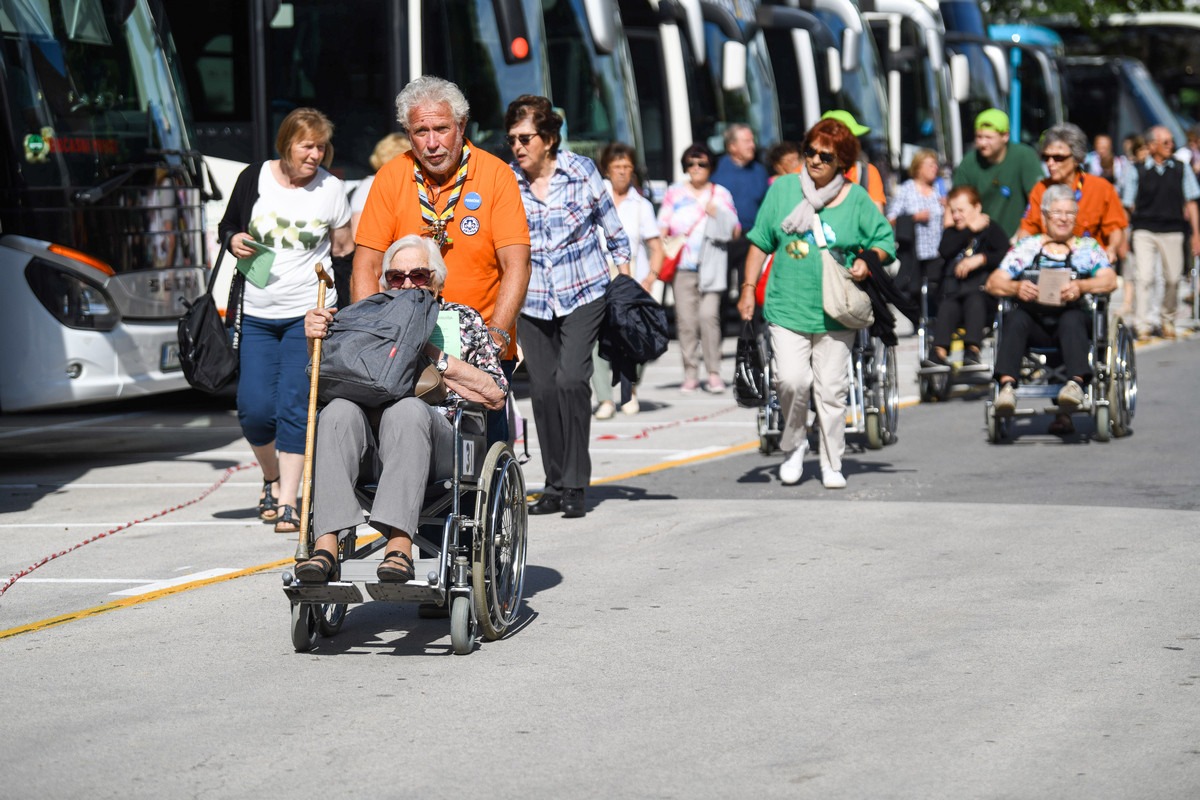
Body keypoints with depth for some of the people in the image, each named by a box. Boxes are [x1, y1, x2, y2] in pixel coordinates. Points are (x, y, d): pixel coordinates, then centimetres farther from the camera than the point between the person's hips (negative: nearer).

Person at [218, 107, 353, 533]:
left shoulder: (331, 189, 1)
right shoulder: (254, 178, 1)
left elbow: (344, 250, 11)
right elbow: (226, 226, 14)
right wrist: (234, 240, -8)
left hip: (309, 313, -1)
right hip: (255, 314, 1)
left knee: (295, 406, -9)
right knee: (255, 407, -4)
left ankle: (289, 503, -3)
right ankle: (271, 478, 24)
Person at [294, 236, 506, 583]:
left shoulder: (463, 320, 20)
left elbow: (495, 396, 6)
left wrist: (433, 355, -2)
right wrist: (315, 338, -3)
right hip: (372, 452, 2)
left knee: (407, 409, -35)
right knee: (339, 411, -31)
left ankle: (399, 545, -48)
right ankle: (326, 545, -44)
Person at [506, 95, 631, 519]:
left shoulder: (581, 171, -6)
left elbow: (613, 229, 6)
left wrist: (626, 284, 4)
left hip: (584, 293, -3)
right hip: (532, 299, 3)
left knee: (570, 380, -17)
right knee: (542, 389, 1)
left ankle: (575, 486, -10)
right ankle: (555, 487, 13)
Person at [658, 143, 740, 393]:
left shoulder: (721, 194, 13)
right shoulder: (674, 193, 14)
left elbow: (735, 231, 12)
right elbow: (662, 227, 15)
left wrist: (718, 215, -5)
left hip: (711, 266, -1)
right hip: (682, 266, 1)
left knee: (708, 315, -15)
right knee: (685, 320, -5)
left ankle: (714, 373, -9)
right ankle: (690, 374, 2)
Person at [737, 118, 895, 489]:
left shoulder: (857, 199, 3)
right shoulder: (783, 189, 4)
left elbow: (885, 240, 11)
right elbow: (761, 242, 10)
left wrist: (868, 261, -9)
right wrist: (748, 288, 4)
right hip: (786, 308, 0)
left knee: (831, 389, 3)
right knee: (793, 381, -14)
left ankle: (832, 465, 17)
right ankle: (794, 444, 12)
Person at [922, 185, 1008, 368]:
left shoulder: (992, 230, 14)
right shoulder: (952, 233, 27)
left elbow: (1005, 255, -3)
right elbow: (944, 251, 3)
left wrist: (980, 259, -17)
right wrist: (970, 230, 4)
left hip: (982, 286, -3)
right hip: (953, 290, 3)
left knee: (974, 300, -36)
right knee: (947, 306, -30)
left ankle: (972, 349, -49)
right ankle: (940, 351, -47)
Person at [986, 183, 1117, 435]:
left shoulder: (1088, 247, 20)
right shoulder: (1027, 247, 22)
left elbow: (1110, 281, 2)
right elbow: (993, 282, 10)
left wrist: (1081, 287, -18)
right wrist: (1016, 287, -14)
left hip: (1073, 320, -1)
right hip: (1034, 324, 1)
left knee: (1072, 319, -35)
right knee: (1015, 318, -32)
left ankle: (1076, 384, -52)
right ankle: (1007, 386, -47)